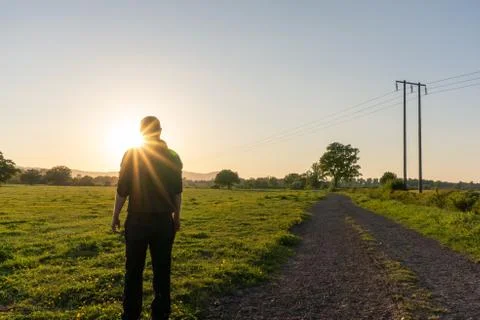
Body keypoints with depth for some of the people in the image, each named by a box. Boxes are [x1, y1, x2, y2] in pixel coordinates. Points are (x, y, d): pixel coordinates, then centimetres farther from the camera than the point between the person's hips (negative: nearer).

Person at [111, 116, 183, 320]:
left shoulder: (132, 154, -5)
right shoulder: (173, 157, 2)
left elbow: (122, 189, -6)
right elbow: (177, 192, 4)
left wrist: (115, 215, 6)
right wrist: (176, 216, 15)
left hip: (137, 221, -2)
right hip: (163, 221, 2)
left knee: (134, 270, 10)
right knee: (162, 270, 10)